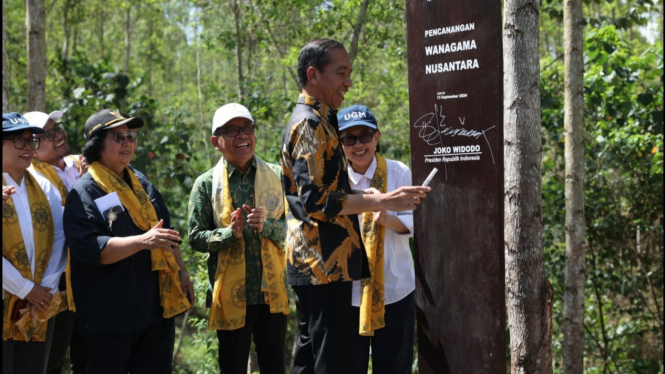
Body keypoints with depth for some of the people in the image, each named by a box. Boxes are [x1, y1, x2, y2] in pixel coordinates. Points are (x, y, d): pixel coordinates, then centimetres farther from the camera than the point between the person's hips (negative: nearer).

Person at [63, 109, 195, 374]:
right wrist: (142, 241, -31)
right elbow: (88, 247, -22)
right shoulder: (85, 192, -10)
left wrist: (181, 272, 17)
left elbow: (167, 232, 22)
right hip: (110, 314, -7)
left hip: (157, 307, 7)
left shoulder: (141, 183, 13)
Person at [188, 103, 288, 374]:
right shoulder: (207, 184, -3)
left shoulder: (274, 175, 3)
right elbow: (195, 239, -3)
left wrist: (266, 226, -17)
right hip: (231, 293, -2)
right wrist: (230, 233, -20)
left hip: (271, 290, 2)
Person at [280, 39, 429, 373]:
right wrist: (382, 201, -20)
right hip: (324, 263, -11)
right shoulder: (310, 124, -13)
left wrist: (370, 199, 20)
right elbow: (315, 200, -21)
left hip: (316, 264, 11)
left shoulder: (314, 122, 19)